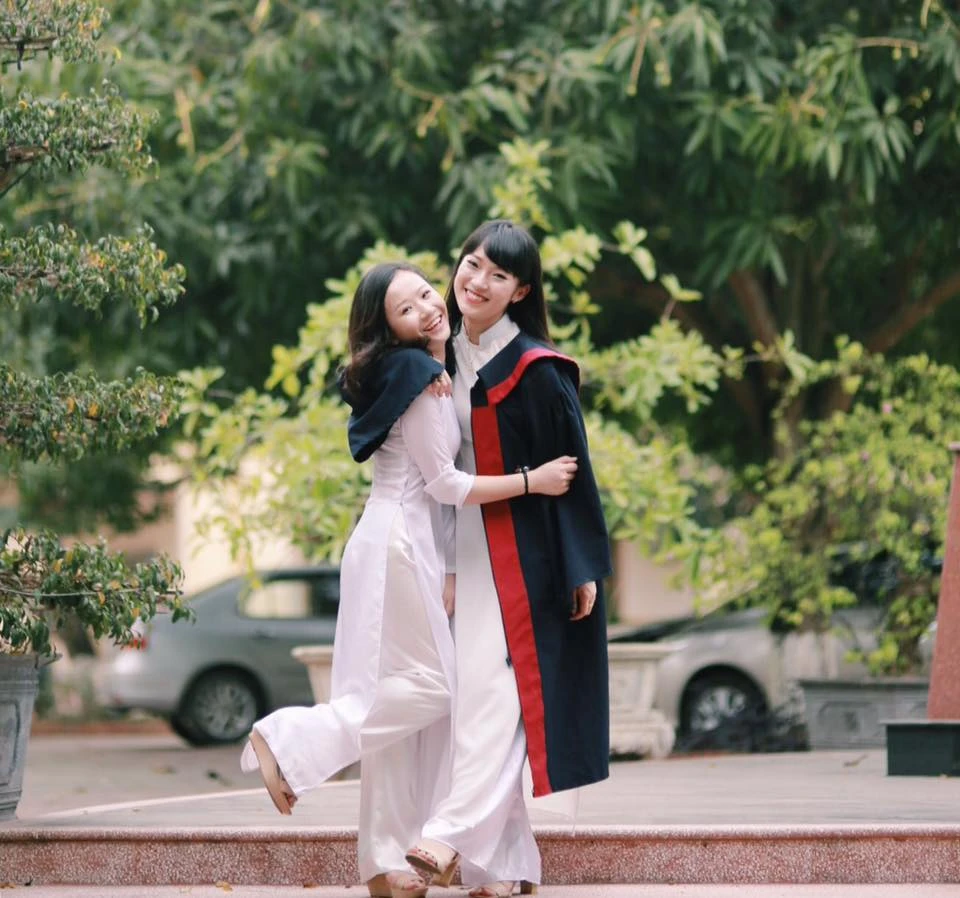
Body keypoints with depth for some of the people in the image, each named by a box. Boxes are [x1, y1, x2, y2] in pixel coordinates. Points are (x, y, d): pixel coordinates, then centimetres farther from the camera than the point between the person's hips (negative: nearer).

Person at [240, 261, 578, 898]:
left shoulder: (430, 374, 17)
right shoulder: (420, 379, -12)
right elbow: (444, 483, -13)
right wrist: (532, 481, -12)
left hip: (414, 544, 9)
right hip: (400, 543, -9)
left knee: (397, 698, 7)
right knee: (426, 688, -10)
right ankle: (288, 740, -8)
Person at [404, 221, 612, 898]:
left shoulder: (536, 369, -11)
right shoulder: (447, 360, 9)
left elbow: (573, 468, -10)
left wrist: (585, 566, -12)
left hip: (521, 553, -7)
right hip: (464, 551, 7)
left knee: (493, 688, -13)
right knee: (475, 696, 5)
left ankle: (457, 838, -20)